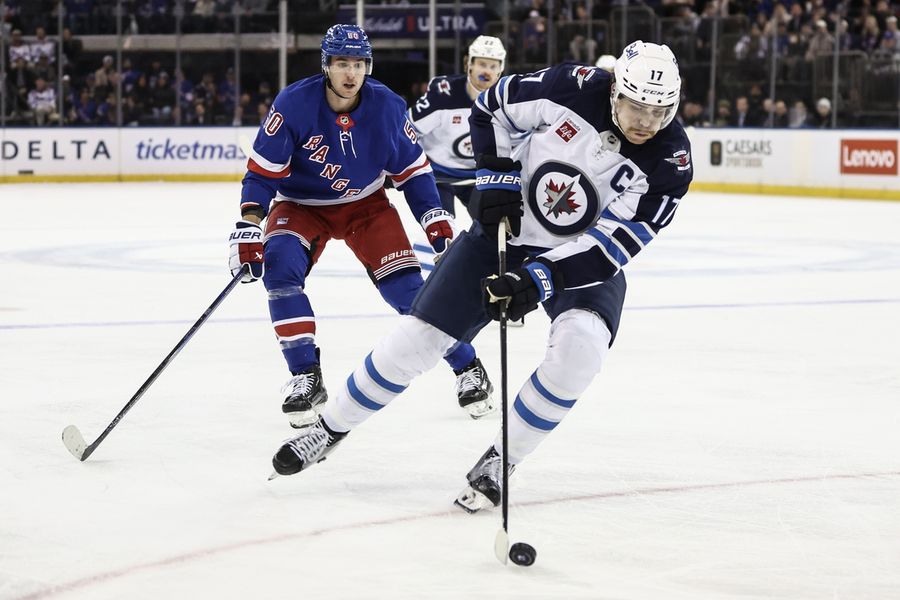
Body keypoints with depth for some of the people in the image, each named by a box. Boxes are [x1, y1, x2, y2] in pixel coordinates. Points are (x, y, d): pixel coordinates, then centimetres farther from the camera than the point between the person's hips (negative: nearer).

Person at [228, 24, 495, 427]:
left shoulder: (387, 107, -17)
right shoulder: (294, 104, -24)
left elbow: (412, 169, -4)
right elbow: (263, 171, -19)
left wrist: (436, 219, -9)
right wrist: (248, 228, -27)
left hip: (366, 205, 1)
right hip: (302, 205, -1)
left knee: (405, 284, -10)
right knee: (279, 267, -27)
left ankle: (467, 368, 8)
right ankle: (306, 378, -17)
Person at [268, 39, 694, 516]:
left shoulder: (671, 161, -23)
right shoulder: (573, 88, -22)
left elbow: (612, 246, -26)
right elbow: (493, 106, -3)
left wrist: (542, 278, -35)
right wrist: (496, 176, -12)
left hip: (585, 260, -1)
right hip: (508, 230, 1)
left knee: (580, 346, -30)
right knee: (417, 338, -3)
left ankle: (500, 461, -10)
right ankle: (332, 427, 20)